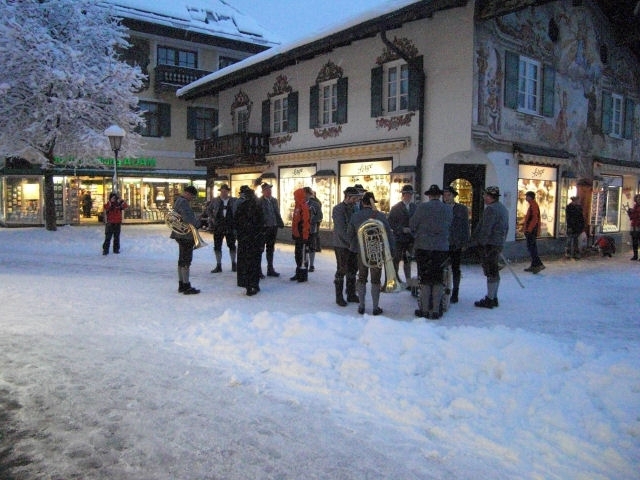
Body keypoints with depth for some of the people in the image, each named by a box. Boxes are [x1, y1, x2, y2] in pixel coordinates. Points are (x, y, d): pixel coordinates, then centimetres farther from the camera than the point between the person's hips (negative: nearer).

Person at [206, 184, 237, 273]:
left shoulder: (234, 201, 1)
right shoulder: (215, 201, 3)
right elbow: (208, 209, 14)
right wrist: (211, 218, 1)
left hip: (230, 226, -1)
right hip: (218, 227, 1)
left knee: (232, 246, 7)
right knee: (217, 246, 2)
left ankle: (233, 264, 22)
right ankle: (218, 266, 11)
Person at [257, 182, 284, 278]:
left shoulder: (274, 200, 10)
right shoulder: (259, 201, -10)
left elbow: (277, 213, 14)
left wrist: (280, 223, 4)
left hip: (273, 228, 6)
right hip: (263, 228, -6)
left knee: (270, 249, 15)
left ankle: (270, 269, 25)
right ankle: (258, 270, 7)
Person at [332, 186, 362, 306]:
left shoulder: (353, 208, 9)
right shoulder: (338, 209, -12)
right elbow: (340, 229, -18)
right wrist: (350, 242, -22)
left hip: (352, 245, 7)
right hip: (342, 245, -7)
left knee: (353, 270, 12)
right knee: (341, 271, 0)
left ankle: (351, 294, 23)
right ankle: (339, 296, 10)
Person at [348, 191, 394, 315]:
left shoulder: (355, 216, -5)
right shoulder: (381, 216, -9)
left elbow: (349, 234, 5)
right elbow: (388, 234, -7)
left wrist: (353, 246, 22)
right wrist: (390, 250, 2)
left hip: (361, 252, 1)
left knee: (362, 278, 14)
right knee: (376, 279, 8)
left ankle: (361, 306, 17)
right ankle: (376, 307, 11)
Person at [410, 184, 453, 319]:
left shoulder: (422, 207, -8)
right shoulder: (448, 209, 2)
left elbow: (412, 225, -1)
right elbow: (449, 228, 10)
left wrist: (417, 237, 18)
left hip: (423, 247, -2)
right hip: (442, 248, 2)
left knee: (425, 279, 5)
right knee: (438, 279, 9)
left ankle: (424, 310, 9)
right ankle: (436, 310, 12)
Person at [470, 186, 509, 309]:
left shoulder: (491, 209, -16)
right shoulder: (503, 208, 16)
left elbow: (485, 230, -20)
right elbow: (506, 228, 22)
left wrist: (477, 242, -16)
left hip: (489, 244, -10)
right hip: (499, 244, 10)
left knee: (491, 273, -6)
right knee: (494, 272, 14)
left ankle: (490, 299, -1)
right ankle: (494, 298, 21)